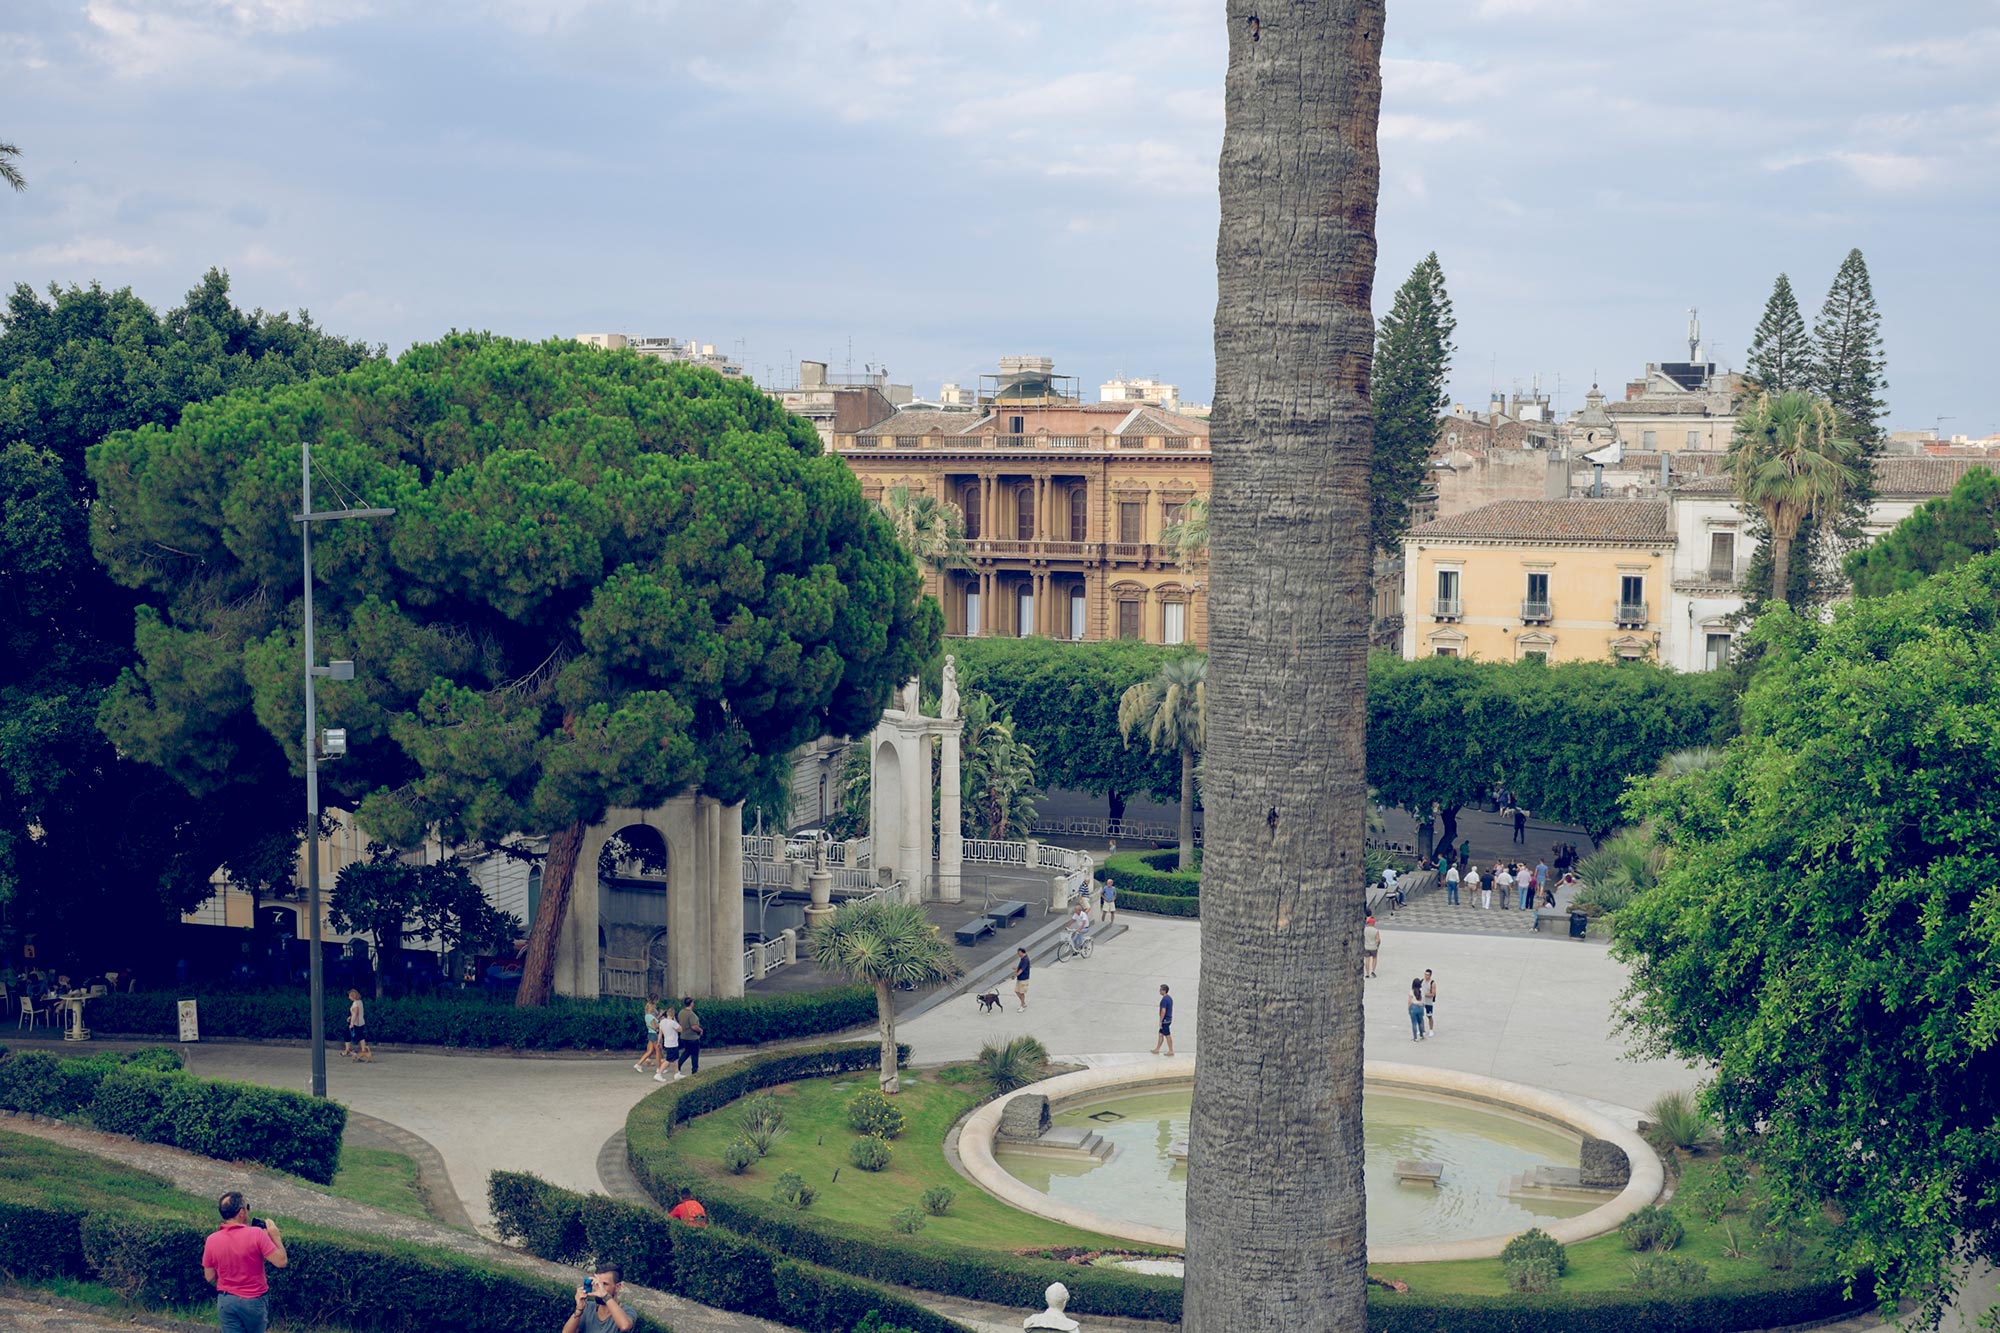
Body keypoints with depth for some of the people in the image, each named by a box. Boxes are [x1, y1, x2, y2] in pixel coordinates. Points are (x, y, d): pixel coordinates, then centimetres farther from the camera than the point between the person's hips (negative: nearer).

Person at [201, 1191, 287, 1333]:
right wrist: (275, 1236, -3)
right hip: (254, 1300, -2)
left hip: (226, 1301, 3)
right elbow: (281, 1261, -16)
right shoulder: (256, 1234, -18)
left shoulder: (212, 1240, -7)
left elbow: (209, 1277, 2)